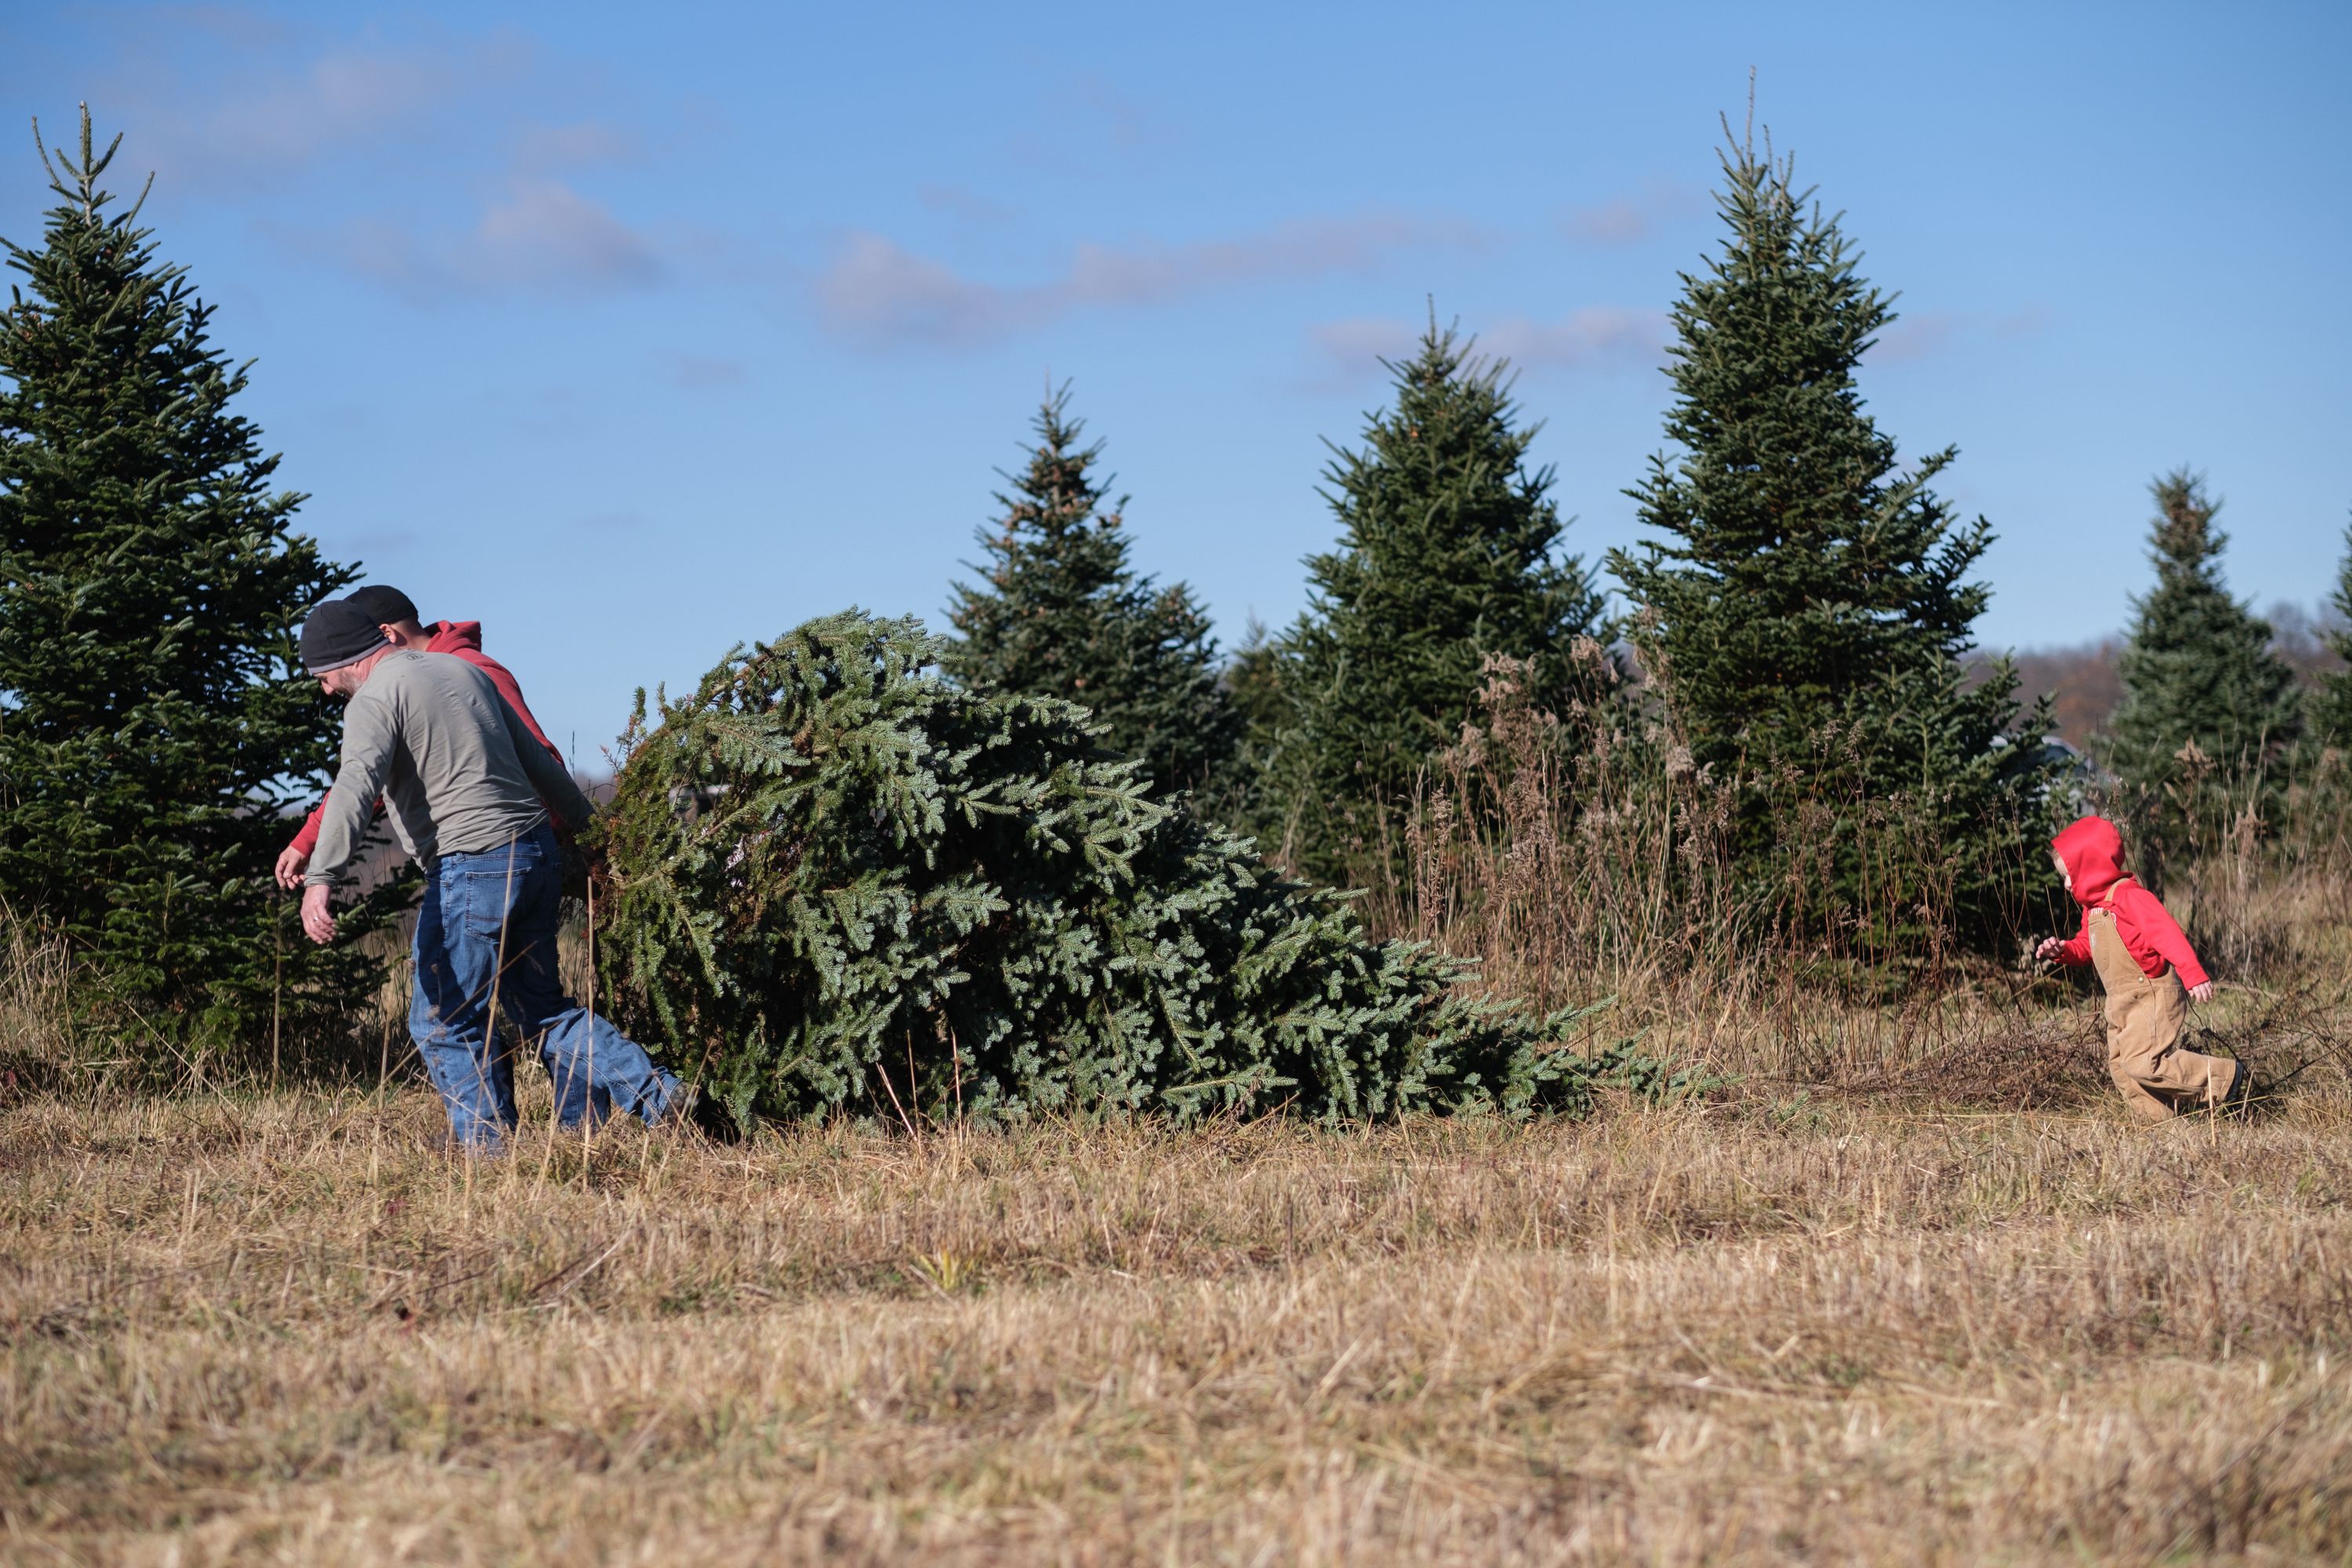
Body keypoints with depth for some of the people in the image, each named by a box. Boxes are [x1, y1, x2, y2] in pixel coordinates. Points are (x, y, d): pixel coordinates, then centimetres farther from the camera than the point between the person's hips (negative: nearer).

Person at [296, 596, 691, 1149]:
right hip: (537, 854, 9)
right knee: (539, 1006, 18)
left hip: (474, 869, -9)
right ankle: (653, 1092, 10)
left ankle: (490, 1151, 4)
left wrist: (321, 880, -37)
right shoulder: (461, 668, 18)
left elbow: (355, 784, -25)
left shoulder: (376, 698, -7)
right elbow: (537, 759, 23)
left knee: (445, 1022, 2)